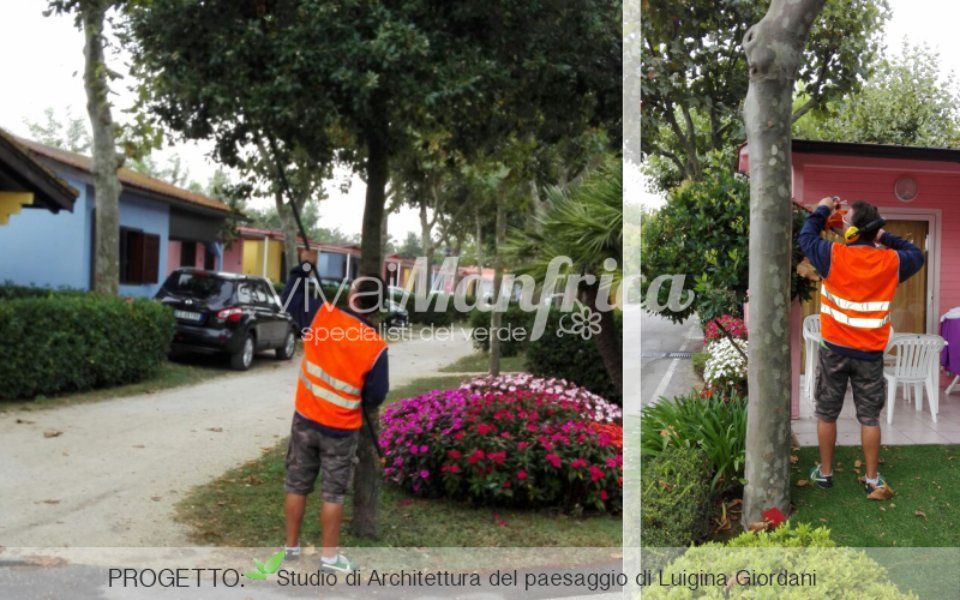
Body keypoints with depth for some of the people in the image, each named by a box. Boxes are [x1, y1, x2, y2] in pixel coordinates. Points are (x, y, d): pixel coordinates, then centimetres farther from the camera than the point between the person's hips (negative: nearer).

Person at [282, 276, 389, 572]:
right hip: (341, 429, -3)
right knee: (333, 492, 9)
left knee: (297, 485, 16)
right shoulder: (376, 347, -18)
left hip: (305, 419, 3)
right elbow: (376, 396, -9)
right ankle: (329, 556, 18)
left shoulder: (323, 314, -14)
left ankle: (291, 546, 30)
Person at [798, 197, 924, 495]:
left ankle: (825, 472, 20)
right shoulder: (891, 261, -6)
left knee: (827, 414, 11)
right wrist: (885, 237, 14)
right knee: (869, 417, 8)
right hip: (871, 353, 1)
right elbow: (916, 255, 16)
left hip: (835, 350, -1)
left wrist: (823, 210, 19)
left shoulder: (833, 256, -13)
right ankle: (872, 478, 14)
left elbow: (806, 237, 6)